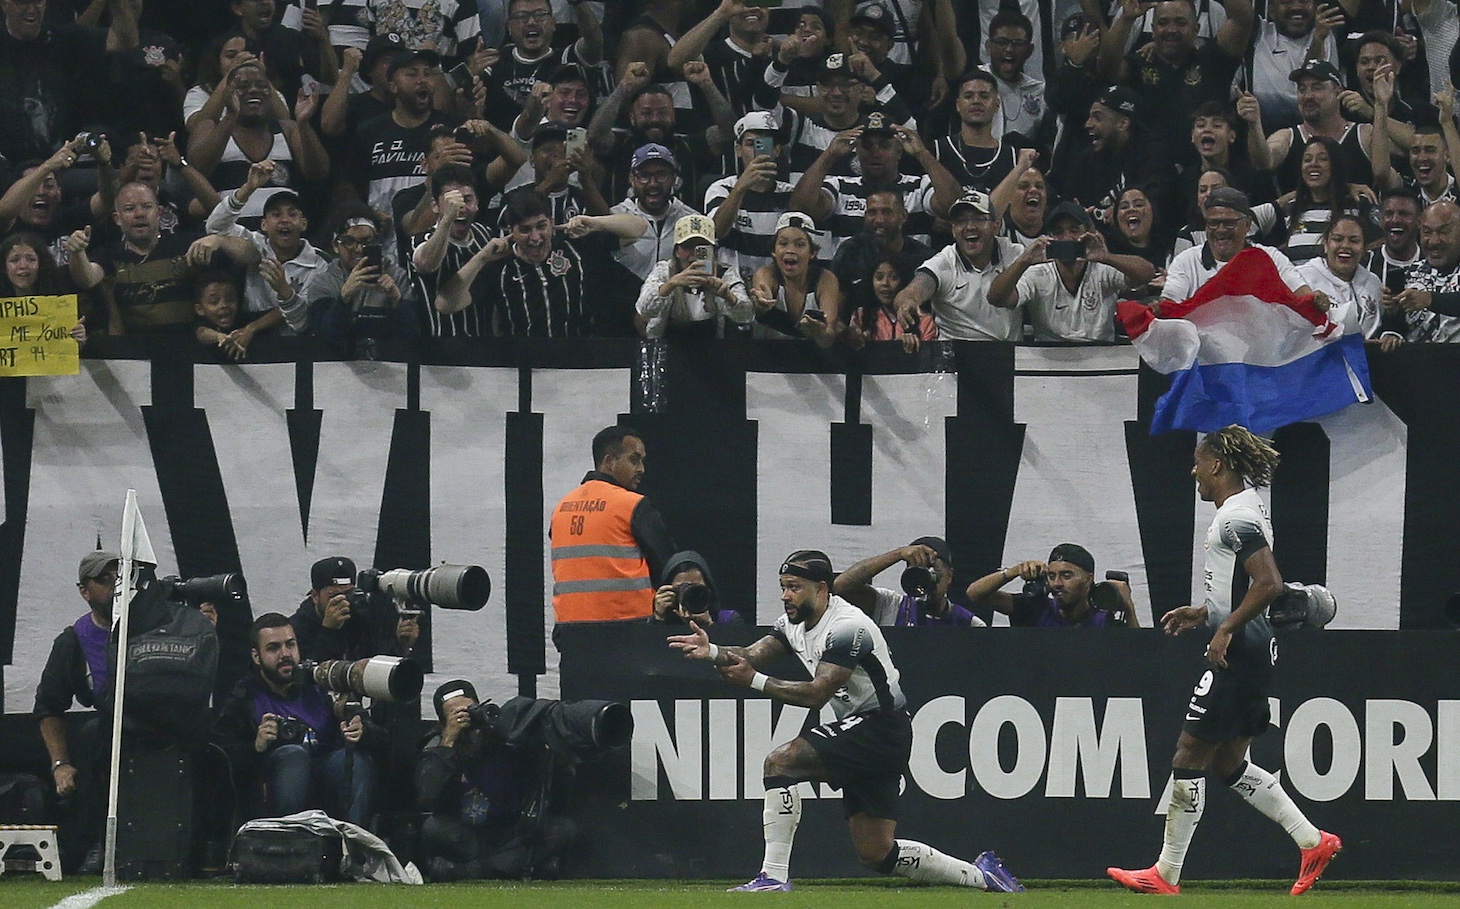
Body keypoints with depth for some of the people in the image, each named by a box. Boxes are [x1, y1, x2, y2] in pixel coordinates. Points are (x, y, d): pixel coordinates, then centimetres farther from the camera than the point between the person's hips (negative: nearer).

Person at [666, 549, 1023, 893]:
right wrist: (712, 652, -19)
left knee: (780, 761, -22)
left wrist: (755, 680, -27)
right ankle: (979, 875, 19)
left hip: (880, 726, -10)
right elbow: (750, 656, 1)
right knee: (876, 854, 7)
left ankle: (774, 874, -23)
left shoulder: (846, 626, -18)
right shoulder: (794, 623, 10)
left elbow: (817, 694, -25)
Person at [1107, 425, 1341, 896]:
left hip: (1237, 652, -11)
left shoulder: (1236, 518, -15)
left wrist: (1225, 629, -23)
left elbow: (1269, 583, -25)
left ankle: (1166, 874, -1)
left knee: (1189, 758, -5)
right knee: (1227, 763, 15)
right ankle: (1313, 842, 14)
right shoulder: (1244, 510, 17)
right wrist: (1204, 613, 20)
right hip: (1251, 651, 11)